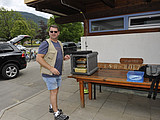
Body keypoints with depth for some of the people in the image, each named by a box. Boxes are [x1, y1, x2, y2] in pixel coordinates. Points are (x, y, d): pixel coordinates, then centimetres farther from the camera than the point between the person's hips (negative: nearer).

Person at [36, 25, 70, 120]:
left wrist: (64, 58, 0)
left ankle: (52, 107, 35)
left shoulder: (60, 43, 12)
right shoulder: (46, 43, -13)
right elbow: (38, 58, -18)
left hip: (58, 73, 8)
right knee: (53, 92, -2)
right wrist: (51, 68, -23)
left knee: (56, 91, 16)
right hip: (49, 73, -7)